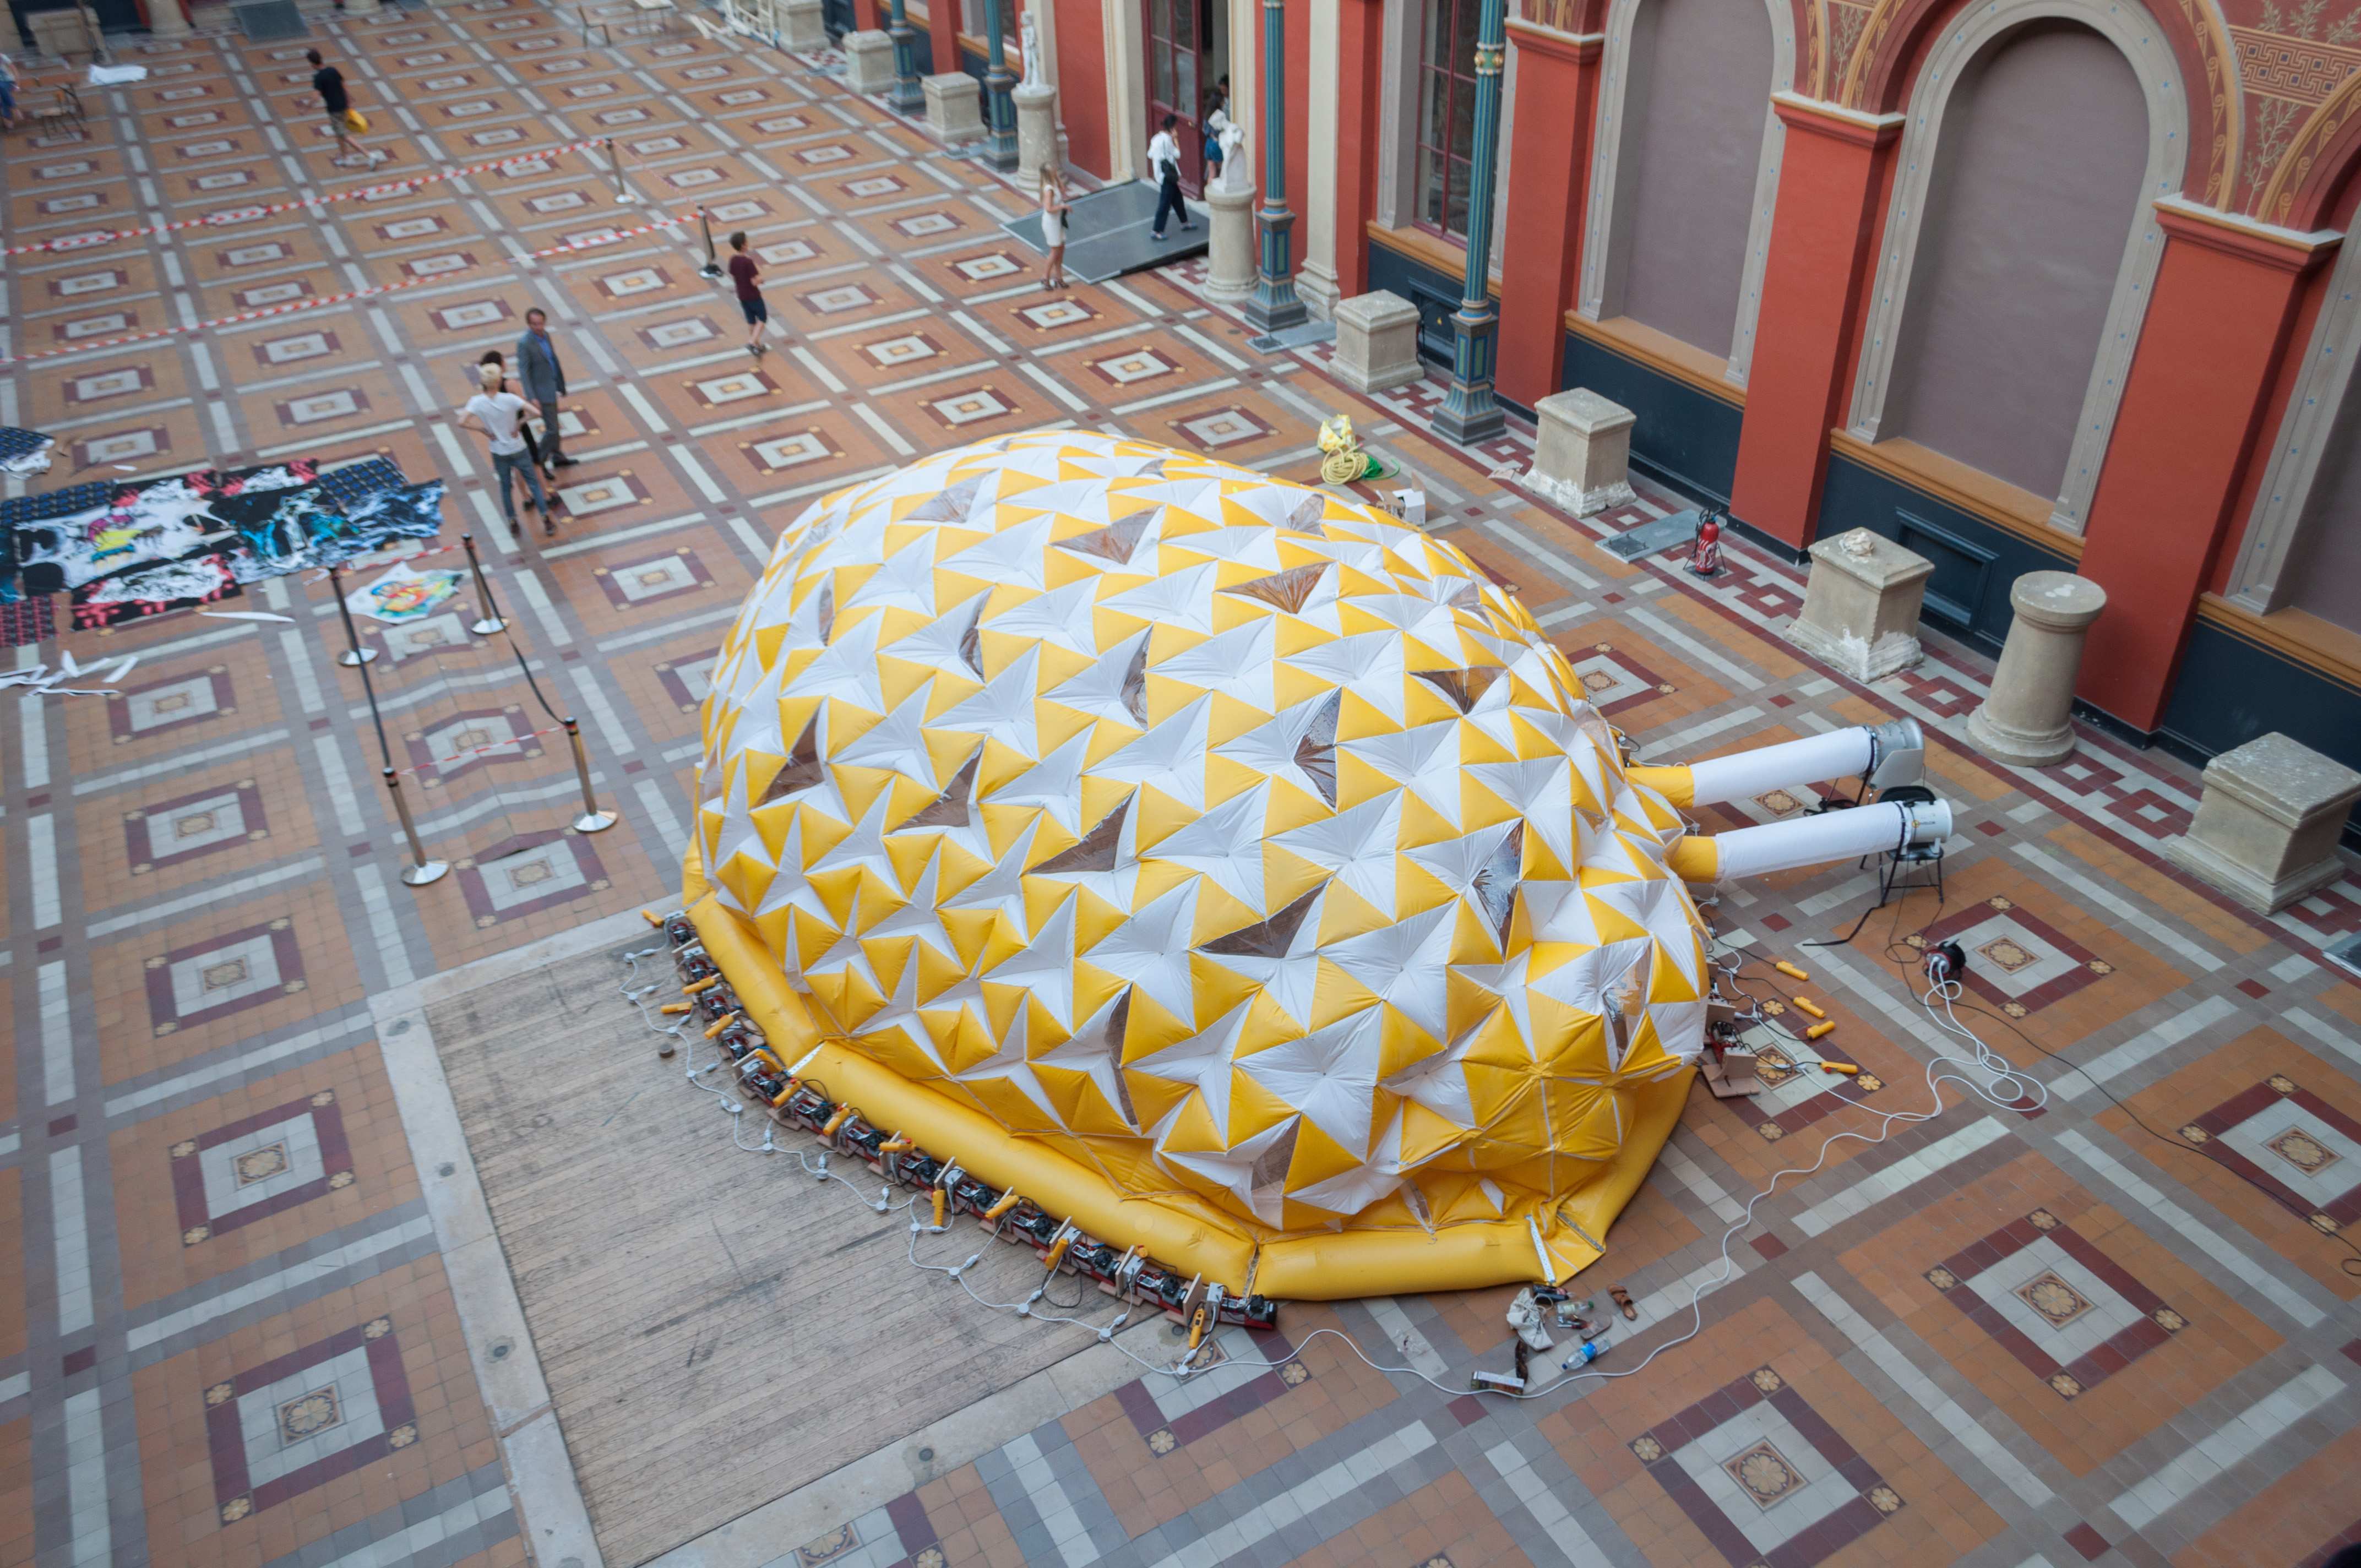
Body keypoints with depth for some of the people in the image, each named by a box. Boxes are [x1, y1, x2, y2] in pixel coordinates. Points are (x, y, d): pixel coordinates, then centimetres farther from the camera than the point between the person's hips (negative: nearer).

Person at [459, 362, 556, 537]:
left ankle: (512, 521, 28)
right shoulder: (510, 399, -20)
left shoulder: (477, 402, -16)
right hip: (518, 449, -1)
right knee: (533, 483, 12)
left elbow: (462, 422, -24)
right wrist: (519, 425, -11)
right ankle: (546, 521, 10)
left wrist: (484, 429, -11)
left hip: (499, 453, 1)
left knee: (506, 486, 20)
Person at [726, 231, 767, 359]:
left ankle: (757, 345, 29)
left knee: (751, 321, 19)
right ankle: (753, 343, -1)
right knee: (763, 318, 11)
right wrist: (760, 273, -6)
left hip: (742, 296, 7)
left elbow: (732, 278, 5)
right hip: (753, 296, -7)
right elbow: (755, 282, -24)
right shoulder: (748, 261, -26)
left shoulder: (733, 260, -4)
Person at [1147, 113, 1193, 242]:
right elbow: (1178, 154, -14)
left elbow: (1150, 155, 10)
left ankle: (1185, 222, 35)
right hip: (1167, 175, -9)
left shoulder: (1157, 138, 6)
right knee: (1165, 203, -5)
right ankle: (1156, 231, -4)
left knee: (1177, 198, 21)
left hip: (1160, 173, 9)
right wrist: (1176, 139, -8)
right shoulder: (1167, 139, -19)